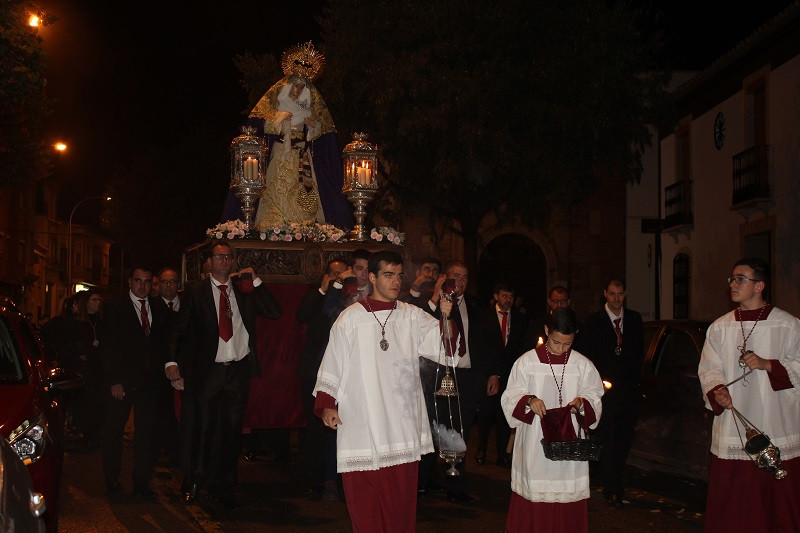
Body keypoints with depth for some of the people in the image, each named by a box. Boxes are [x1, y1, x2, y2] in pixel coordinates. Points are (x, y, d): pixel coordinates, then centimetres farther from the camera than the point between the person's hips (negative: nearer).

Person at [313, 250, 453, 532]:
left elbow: (444, 343, -6)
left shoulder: (411, 316, 6)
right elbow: (332, 365, 4)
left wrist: (446, 317, -25)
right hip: (361, 422, -2)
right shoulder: (351, 318, 1)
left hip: (402, 422, 2)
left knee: (401, 496, 7)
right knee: (365, 503, 3)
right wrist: (327, 405, -2)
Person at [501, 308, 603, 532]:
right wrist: (528, 401, -17)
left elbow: (595, 397, 9)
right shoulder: (526, 362, 1)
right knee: (534, 502, -1)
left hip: (569, 443, 1)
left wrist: (583, 402, -13)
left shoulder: (583, 366, 5)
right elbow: (510, 397, 2)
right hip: (534, 444, -1)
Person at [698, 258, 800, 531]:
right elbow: (708, 368, 9)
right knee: (730, 507, 4)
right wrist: (716, 391, -11)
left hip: (778, 433, -2)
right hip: (731, 435, 3)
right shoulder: (720, 327, 10)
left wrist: (767, 364, -14)